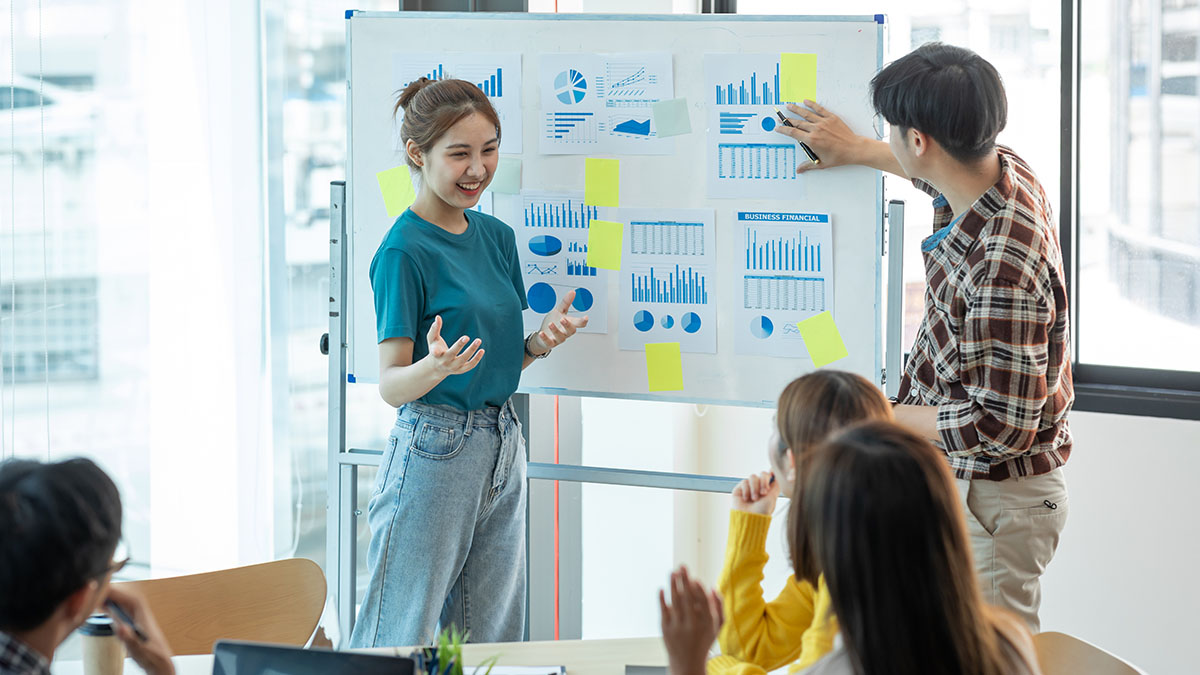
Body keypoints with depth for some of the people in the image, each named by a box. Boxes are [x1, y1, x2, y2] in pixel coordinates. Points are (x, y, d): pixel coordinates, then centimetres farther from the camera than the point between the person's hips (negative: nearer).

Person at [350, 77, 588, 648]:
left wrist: (539, 343, -3)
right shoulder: (404, 250, -11)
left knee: (490, 640, 11)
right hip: (433, 451, -7)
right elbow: (391, 385, -13)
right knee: (401, 643, -1)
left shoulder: (497, 237, 11)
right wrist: (435, 368, -33)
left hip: (502, 448, 7)